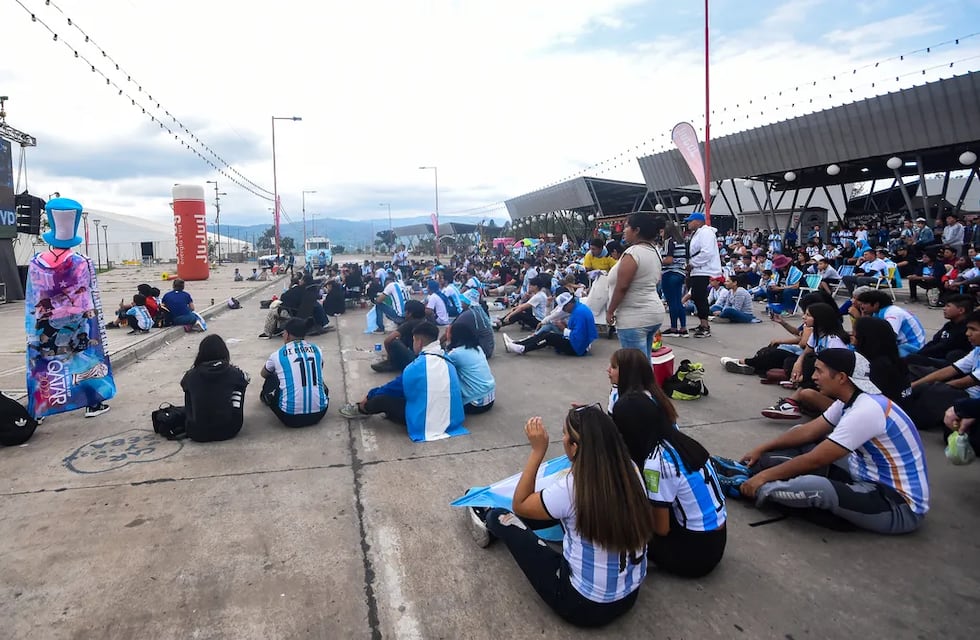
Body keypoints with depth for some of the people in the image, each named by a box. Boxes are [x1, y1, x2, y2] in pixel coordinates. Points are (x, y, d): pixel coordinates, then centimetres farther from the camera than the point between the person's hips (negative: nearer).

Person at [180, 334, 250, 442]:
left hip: (197, 434, 1)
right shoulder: (232, 372, -8)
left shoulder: (192, 375, -6)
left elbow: (183, 384, 19)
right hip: (228, 430, -1)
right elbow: (246, 378, 16)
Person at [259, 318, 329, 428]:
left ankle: (266, 399, 53)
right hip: (318, 414, 2)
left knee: (271, 379, 26)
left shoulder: (277, 355, 1)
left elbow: (263, 374, 26)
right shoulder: (316, 350, 6)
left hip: (290, 417, -2)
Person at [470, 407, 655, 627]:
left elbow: (519, 506, -10)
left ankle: (490, 528, 44)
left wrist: (538, 451, -13)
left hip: (584, 605, -6)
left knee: (499, 517, 6)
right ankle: (491, 529, 42)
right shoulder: (630, 471, -14)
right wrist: (593, 425, 4)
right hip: (630, 595, 6)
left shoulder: (571, 488, -29)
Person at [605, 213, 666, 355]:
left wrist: (610, 311, -9)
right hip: (654, 313, 10)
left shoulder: (632, 253, -17)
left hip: (634, 318, -10)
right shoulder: (654, 251, 11)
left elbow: (621, 287, -19)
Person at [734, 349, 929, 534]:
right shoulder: (851, 400, 1)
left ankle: (756, 489, -13)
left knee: (811, 486, -34)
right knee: (801, 444, 7)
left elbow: (814, 460, -25)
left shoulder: (866, 410, -27)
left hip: (900, 505, -10)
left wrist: (764, 476, -17)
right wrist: (760, 450, 8)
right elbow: (808, 431, 9)